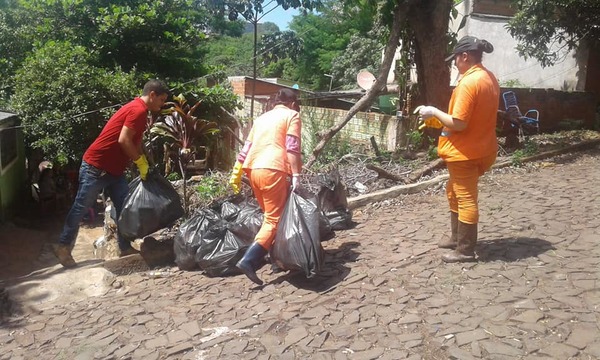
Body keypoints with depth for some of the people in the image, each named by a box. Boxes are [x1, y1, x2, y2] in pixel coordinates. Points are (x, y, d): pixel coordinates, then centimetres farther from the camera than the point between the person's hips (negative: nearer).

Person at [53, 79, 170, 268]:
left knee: (124, 206, 8)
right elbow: (123, 140, -25)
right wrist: (141, 162, -14)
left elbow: (135, 142, 19)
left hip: (114, 169, 10)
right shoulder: (138, 110, -17)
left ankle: (125, 247, 15)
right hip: (96, 166, -10)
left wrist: (144, 164, 12)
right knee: (81, 207, 1)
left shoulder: (138, 110, 15)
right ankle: (63, 247, 13)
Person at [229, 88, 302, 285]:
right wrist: (295, 175, -12)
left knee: (270, 215, 20)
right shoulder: (292, 115, 9)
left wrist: (236, 172, 24)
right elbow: (292, 148, -6)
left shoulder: (261, 117, 26)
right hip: (272, 170, -7)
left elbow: (246, 147, 22)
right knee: (274, 219, -6)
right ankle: (248, 260, -19)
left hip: (253, 170, 7)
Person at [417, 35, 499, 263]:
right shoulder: (489, 78, 8)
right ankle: (457, 237, 34)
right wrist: (441, 116, 13)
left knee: (465, 199, 0)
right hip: (480, 147, 10)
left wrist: (434, 112, -11)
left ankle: (465, 250, 12)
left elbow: (458, 124, -25)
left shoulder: (468, 83, -22)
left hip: (465, 152, -10)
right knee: (454, 192, 22)